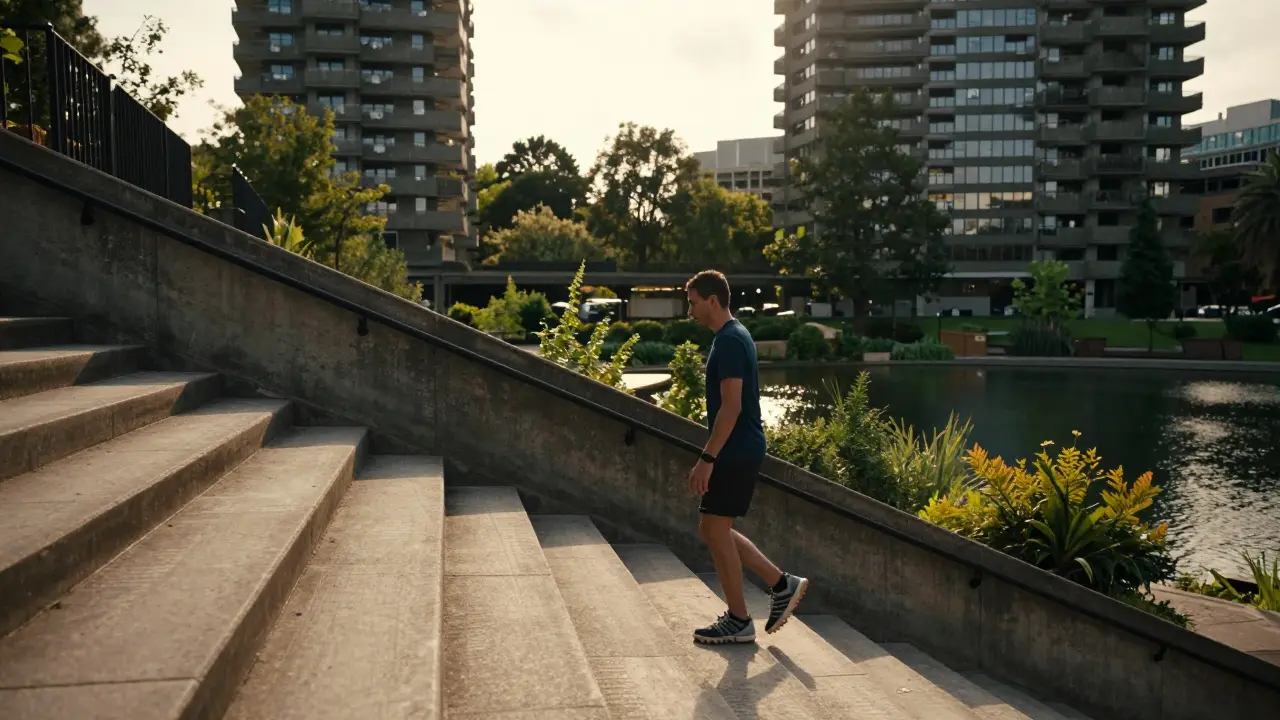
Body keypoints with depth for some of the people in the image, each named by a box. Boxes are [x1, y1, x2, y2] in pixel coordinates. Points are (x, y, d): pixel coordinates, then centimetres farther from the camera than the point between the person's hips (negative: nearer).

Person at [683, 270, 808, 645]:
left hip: (735, 453, -10)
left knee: (715, 531, -1)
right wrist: (713, 456, 25)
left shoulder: (729, 341, -17)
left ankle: (738, 621, 11)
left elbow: (731, 407, -23)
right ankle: (782, 585, 18)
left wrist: (707, 458, -22)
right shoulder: (734, 336, 15)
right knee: (714, 531, 14)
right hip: (739, 451, 10)